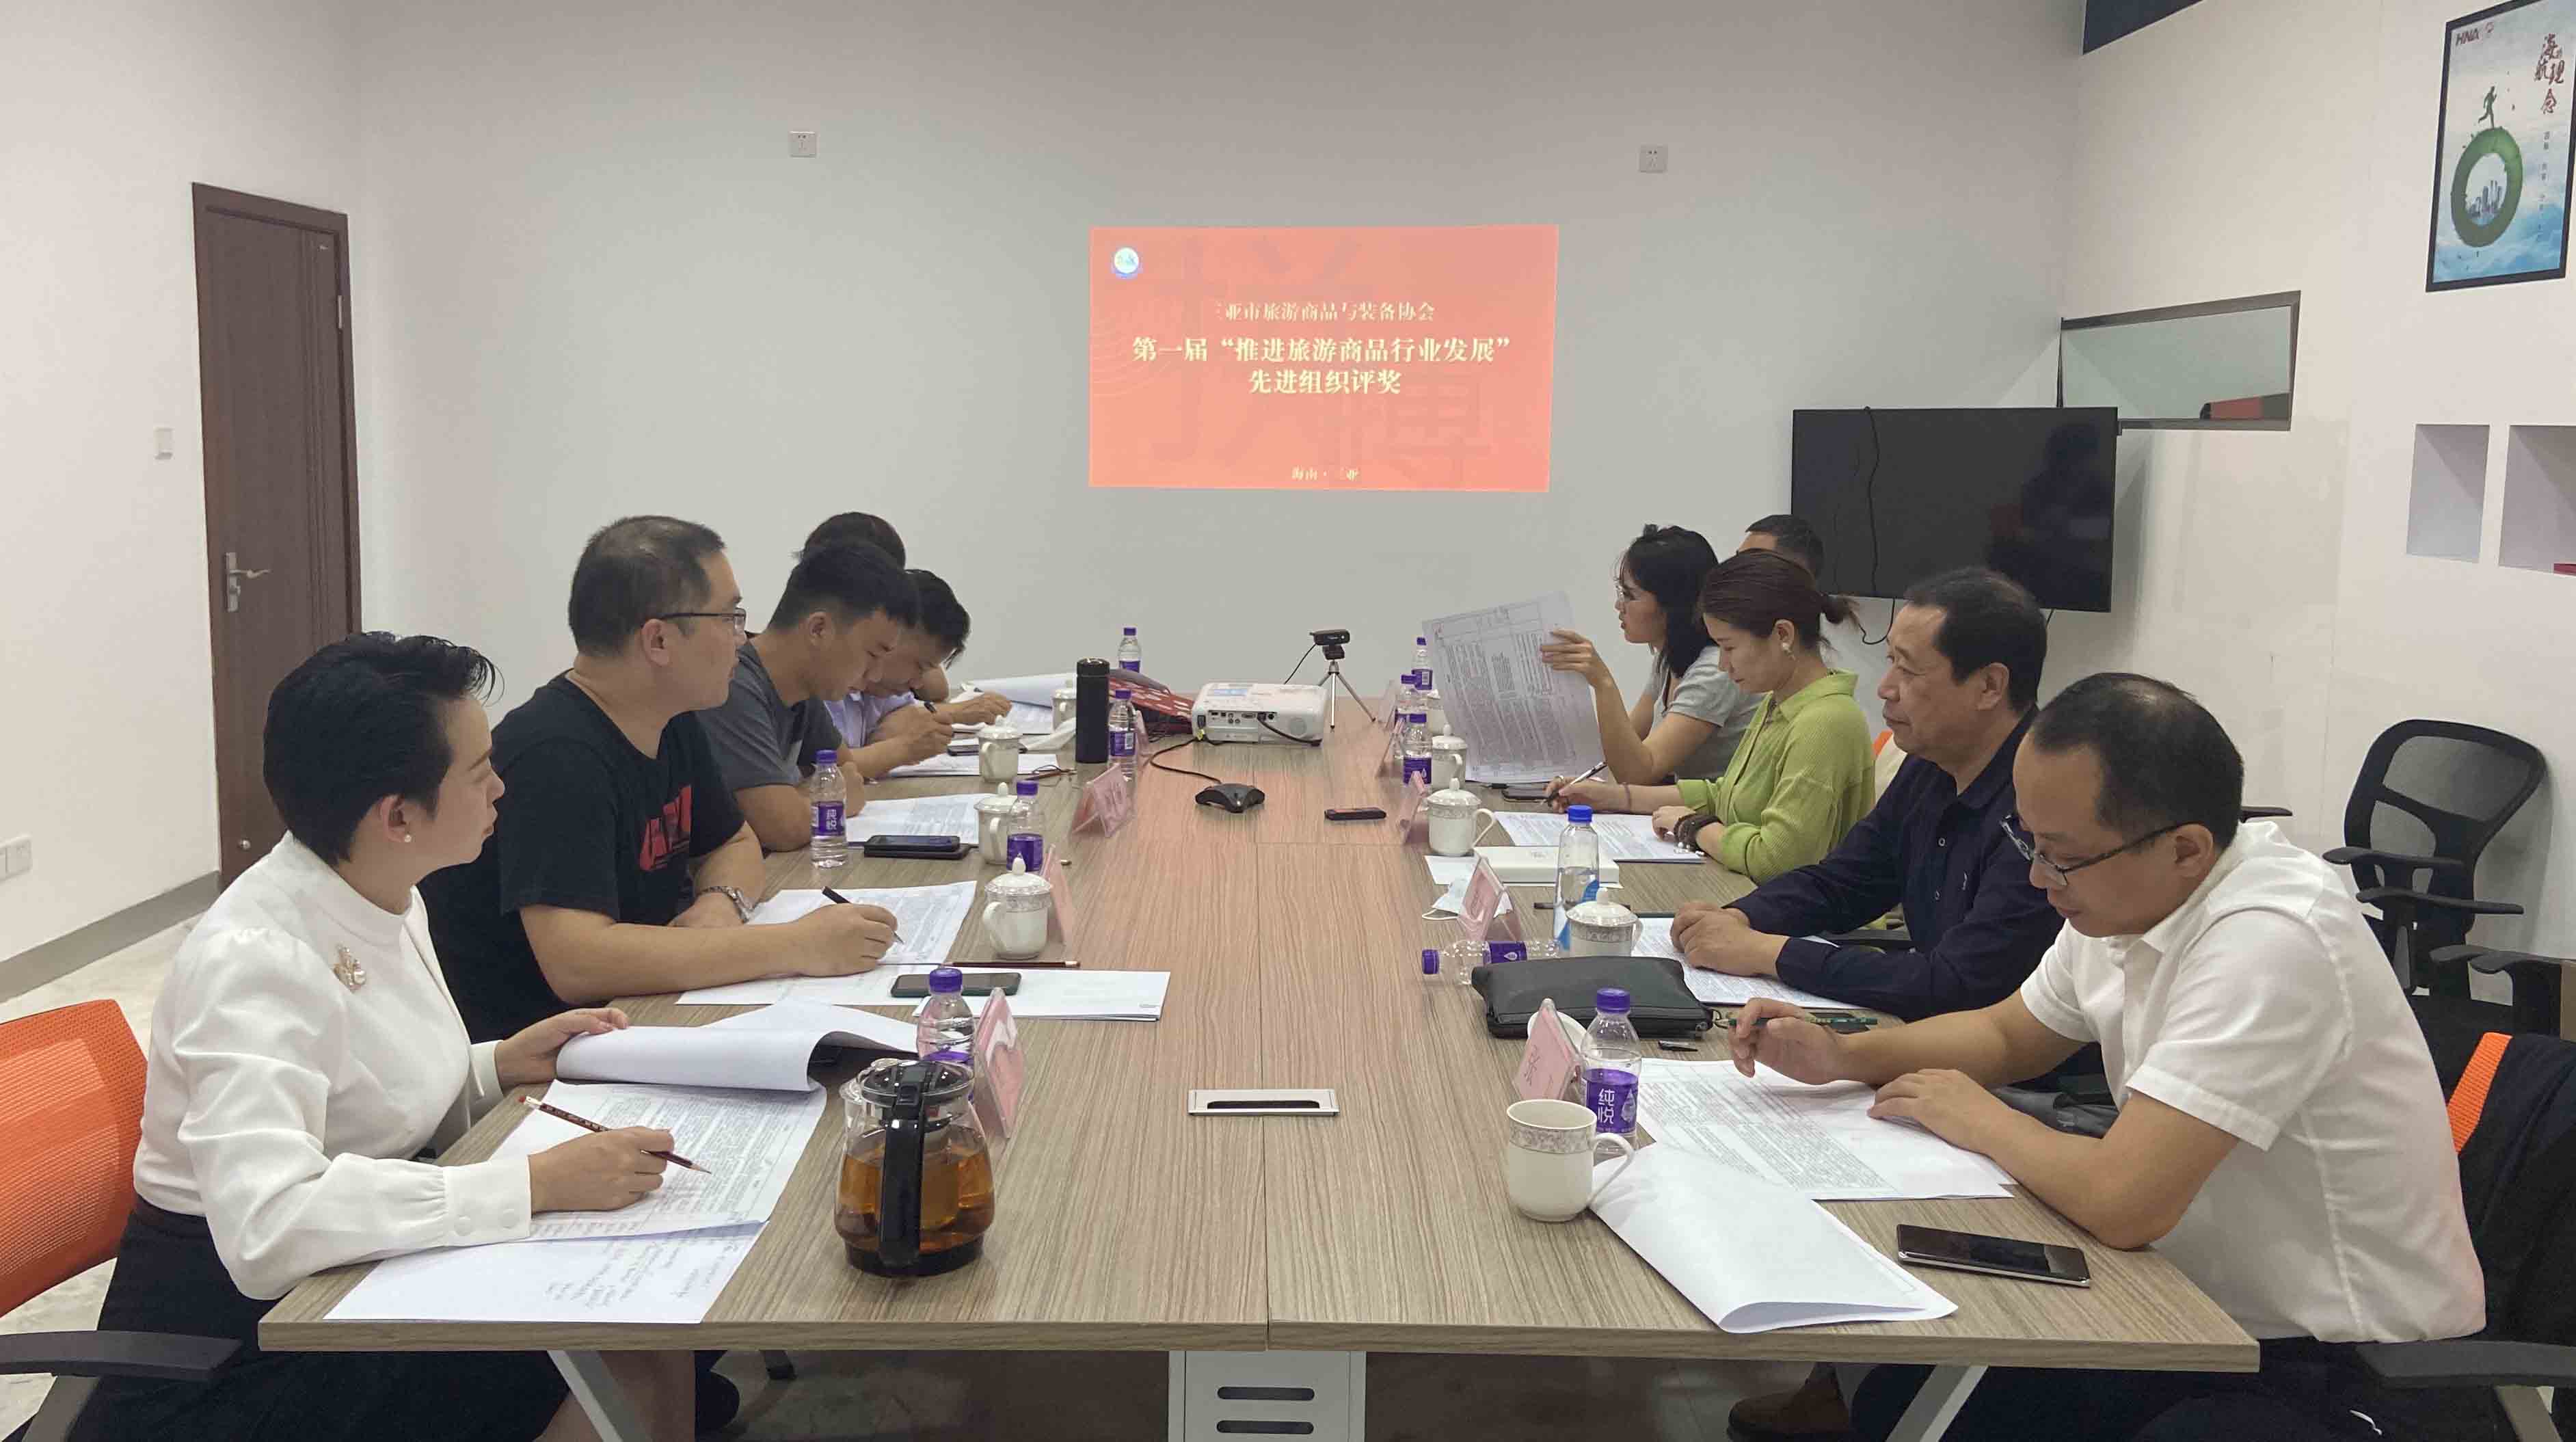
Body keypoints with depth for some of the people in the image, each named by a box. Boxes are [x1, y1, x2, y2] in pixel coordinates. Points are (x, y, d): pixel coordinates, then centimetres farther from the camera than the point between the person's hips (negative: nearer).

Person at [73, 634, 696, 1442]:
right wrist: (536, 1183, -36)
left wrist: (499, 1067, -3)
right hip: (231, 1351, -8)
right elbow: (268, 1223, -37)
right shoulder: (258, 959, -25)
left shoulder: (384, 900, 1)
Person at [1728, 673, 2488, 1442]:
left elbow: (2121, 1201, -31)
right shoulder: (2124, 895, -2)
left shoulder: (2272, 942, -28)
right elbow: (2008, 1034, 16)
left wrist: (1973, 1116, -13)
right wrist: (1841, 1056, 0)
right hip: (2217, 1317, 8)